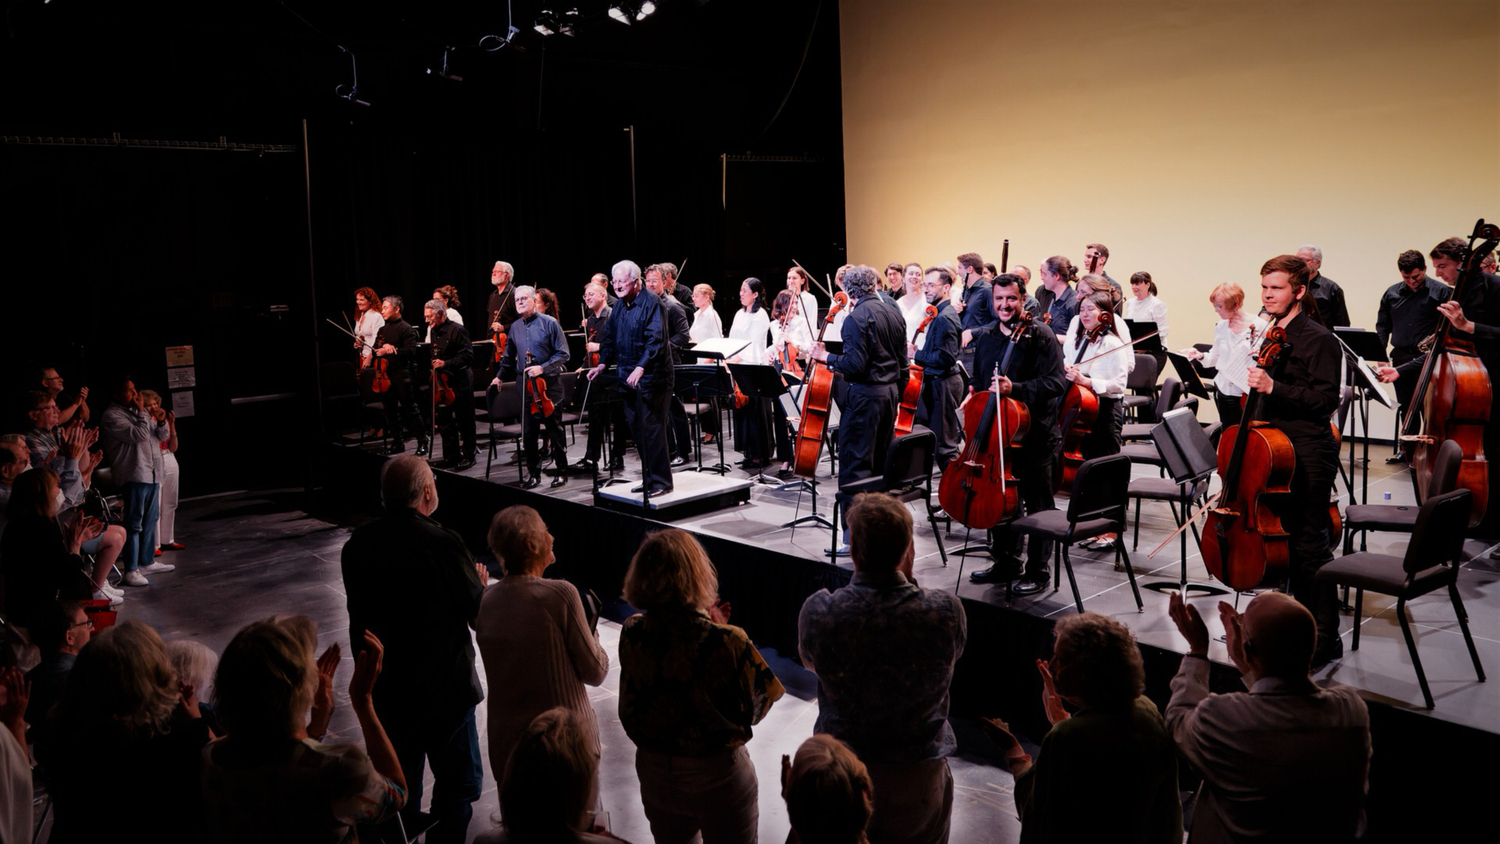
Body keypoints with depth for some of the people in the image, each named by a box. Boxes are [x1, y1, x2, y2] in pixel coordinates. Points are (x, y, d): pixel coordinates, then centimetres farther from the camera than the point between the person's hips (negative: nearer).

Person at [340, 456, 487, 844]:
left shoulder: (357, 545, -4)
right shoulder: (443, 544, -22)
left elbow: (360, 615, 4)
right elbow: (478, 611, -13)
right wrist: (481, 582, 7)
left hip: (385, 687, 5)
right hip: (444, 688, -5)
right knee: (457, 782, 11)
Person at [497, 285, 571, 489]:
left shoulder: (549, 323, -5)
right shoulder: (514, 328, 10)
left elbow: (563, 354, -6)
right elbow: (509, 357, 24)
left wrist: (543, 368, -16)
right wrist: (500, 377, 17)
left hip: (549, 383, -4)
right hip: (525, 386, 4)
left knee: (554, 430, 3)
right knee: (529, 431, 5)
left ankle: (560, 471, 15)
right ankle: (533, 472, 16)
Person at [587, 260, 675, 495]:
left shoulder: (651, 303, -12)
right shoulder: (619, 306, 13)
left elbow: (656, 340, -22)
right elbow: (610, 338, 21)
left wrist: (641, 367, -31)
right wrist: (602, 364, 7)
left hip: (650, 377, -8)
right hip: (627, 378, 8)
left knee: (652, 428, -7)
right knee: (637, 429, 11)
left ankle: (661, 481, 0)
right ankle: (649, 478, 20)